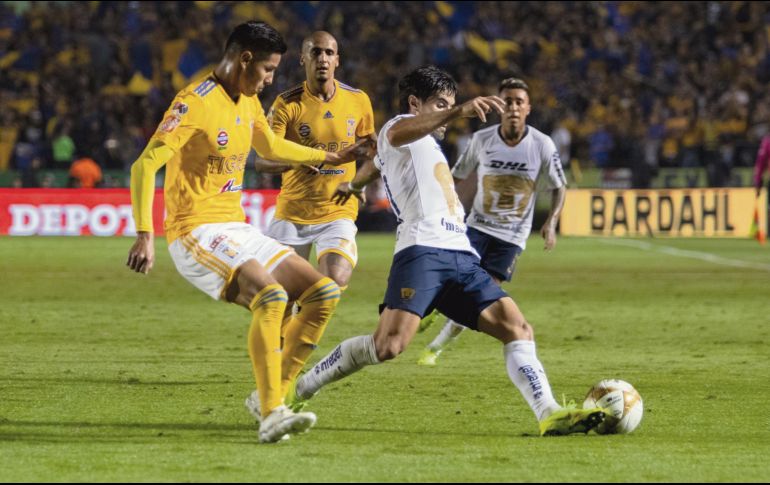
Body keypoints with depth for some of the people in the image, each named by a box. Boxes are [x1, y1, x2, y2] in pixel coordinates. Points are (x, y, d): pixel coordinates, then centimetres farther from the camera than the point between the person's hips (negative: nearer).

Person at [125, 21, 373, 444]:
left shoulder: (248, 103, 13)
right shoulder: (195, 103, -15)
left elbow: (271, 148, 35)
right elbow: (144, 166, -23)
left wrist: (331, 158, 42)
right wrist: (144, 234, -33)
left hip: (236, 231, 9)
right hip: (196, 234, -9)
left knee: (325, 294, 3)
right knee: (271, 295, -33)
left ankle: (273, 394, 6)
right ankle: (271, 416, -33)